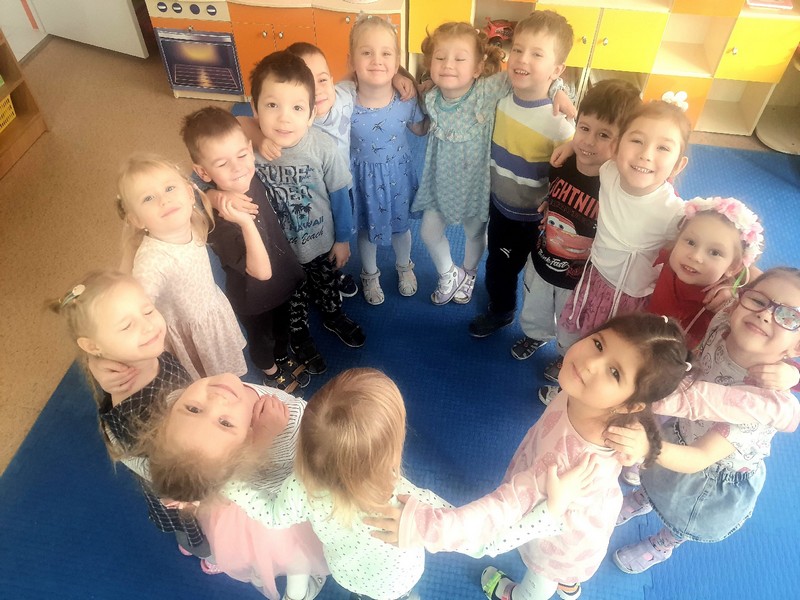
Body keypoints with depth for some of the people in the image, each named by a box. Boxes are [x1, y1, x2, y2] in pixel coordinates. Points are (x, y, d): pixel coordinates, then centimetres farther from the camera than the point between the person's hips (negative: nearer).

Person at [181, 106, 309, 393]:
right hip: (254, 297, -6)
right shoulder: (219, 220, -39)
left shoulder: (253, 182, -20)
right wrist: (246, 223, -53)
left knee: (282, 326, 32)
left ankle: (283, 358, 63)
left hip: (284, 281, 6)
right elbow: (262, 271, -42)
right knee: (260, 337, 26)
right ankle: (271, 373, 56)